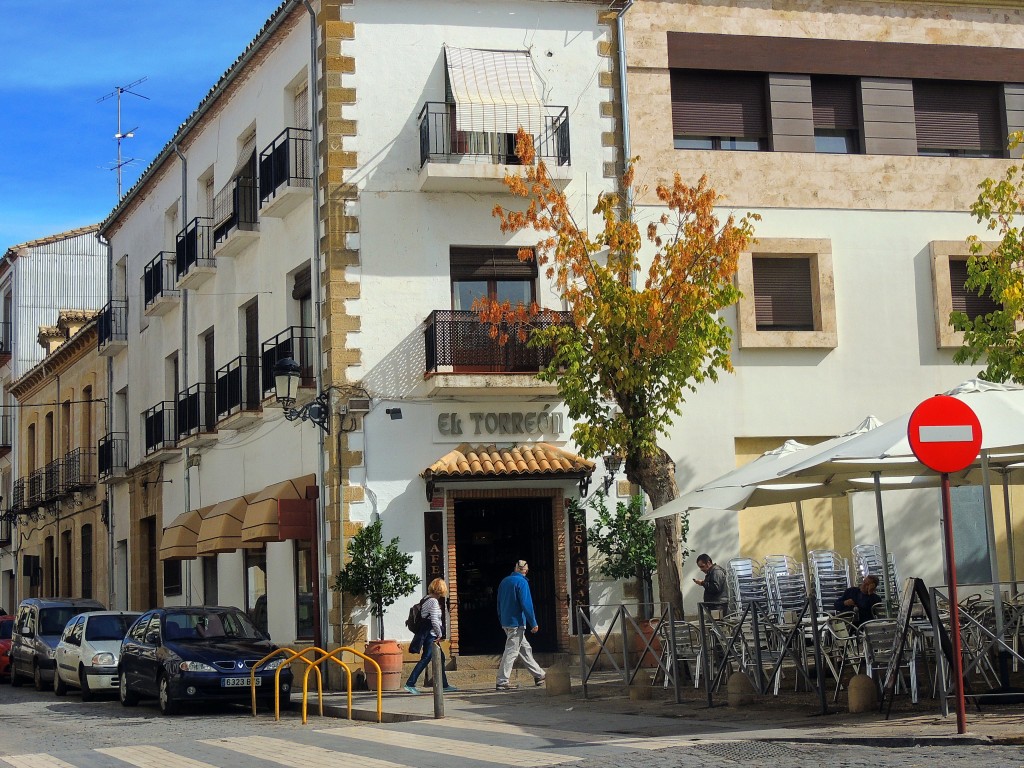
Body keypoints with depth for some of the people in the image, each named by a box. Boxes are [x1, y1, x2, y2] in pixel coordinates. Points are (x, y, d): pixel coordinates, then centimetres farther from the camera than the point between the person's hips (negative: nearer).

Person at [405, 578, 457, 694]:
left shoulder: (427, 599, 14)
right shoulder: (433, 601, -15)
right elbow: (434, 620, -20)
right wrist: (440, 634, -8)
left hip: (430, 635, 10)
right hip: (430, 635, -10)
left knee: (440, 658, 15)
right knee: (425, 659, -13)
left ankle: (444, 685, 22)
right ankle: (410, 684, -16)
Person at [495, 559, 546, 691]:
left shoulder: (504, 581, 12)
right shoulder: (521, 582, -12)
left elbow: (499, 603, 18)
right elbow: (526, 604, -16)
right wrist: (533, 623, -12)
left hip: (506, 622, 8)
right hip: (516, 623, -8)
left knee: (525, 648, 16)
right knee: (511, 651, -7)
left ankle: (538, 675, 24)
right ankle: (502, 682, -9)